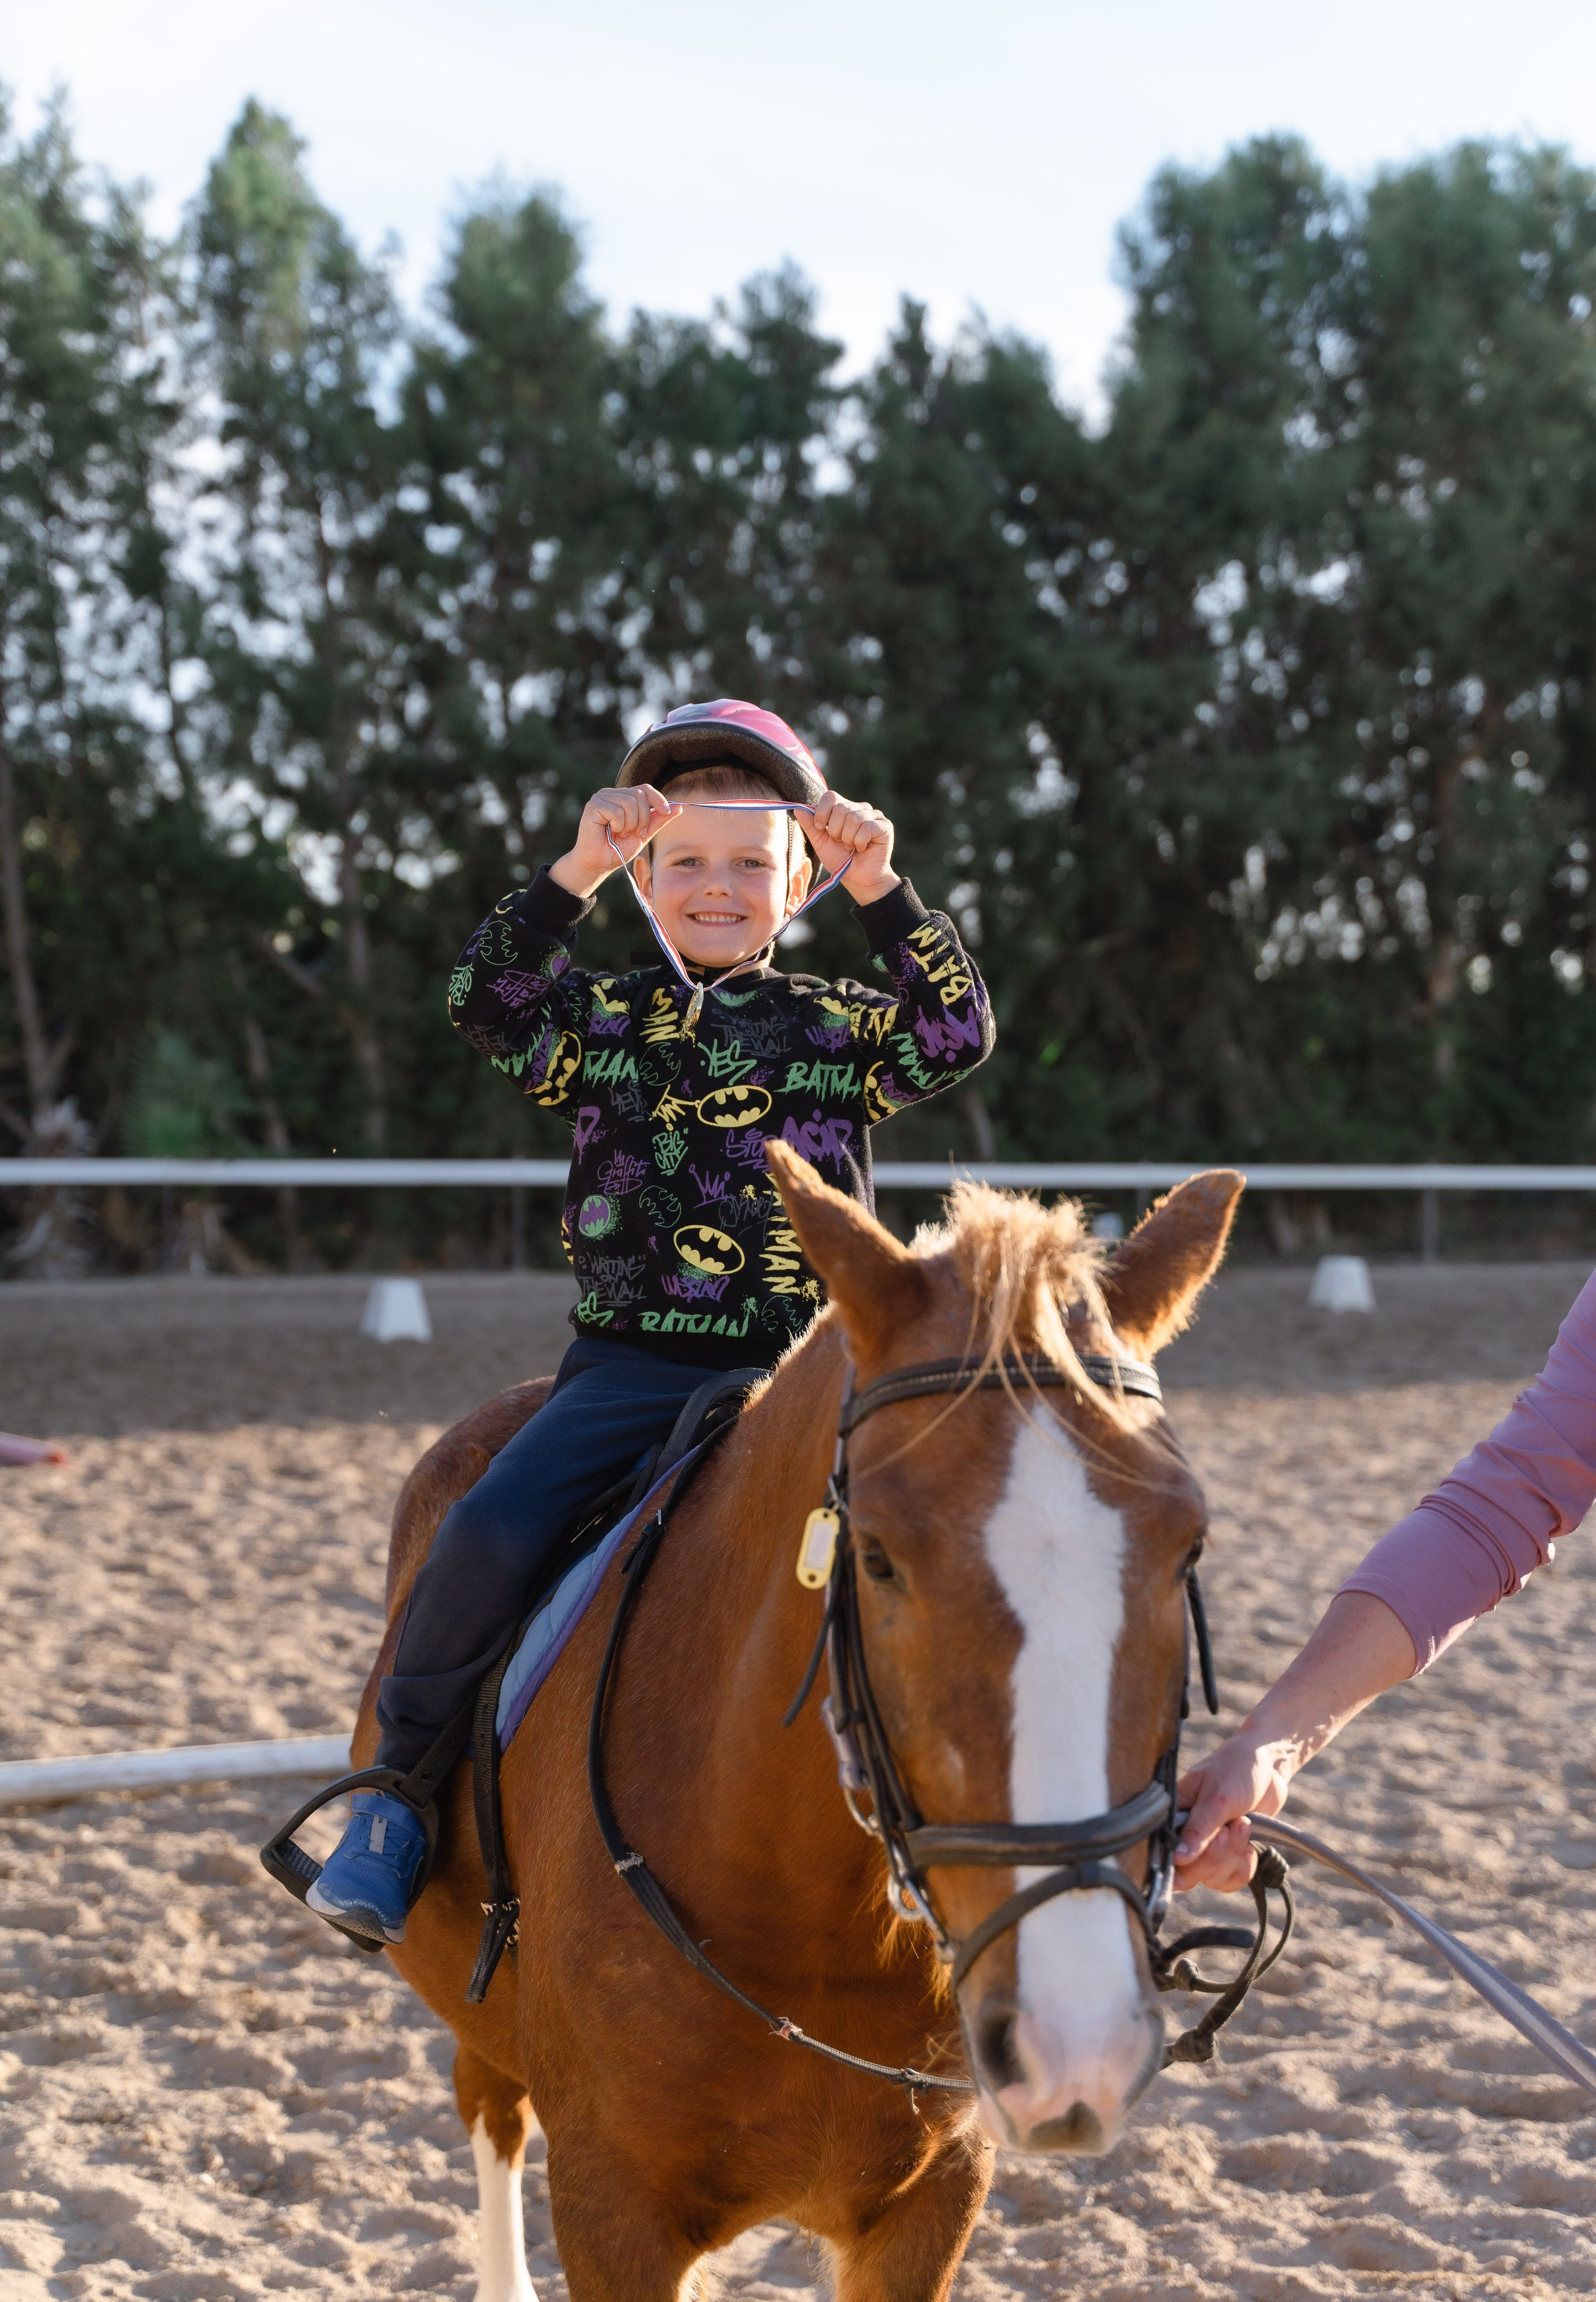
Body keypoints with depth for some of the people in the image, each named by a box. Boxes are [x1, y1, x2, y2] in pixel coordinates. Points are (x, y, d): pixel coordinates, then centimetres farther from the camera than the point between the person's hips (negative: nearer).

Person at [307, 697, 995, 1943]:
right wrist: (577, 871, -23)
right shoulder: (606, 1020, 7)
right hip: (631, 1363, 0)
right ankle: (399, 1783, -1)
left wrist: (884, 891, -17)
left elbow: (958, 1034, -9)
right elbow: (489, 1002, -11)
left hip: (799, 1373, 1)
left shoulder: (837, 1026, 9)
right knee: (491, 1535, -19)